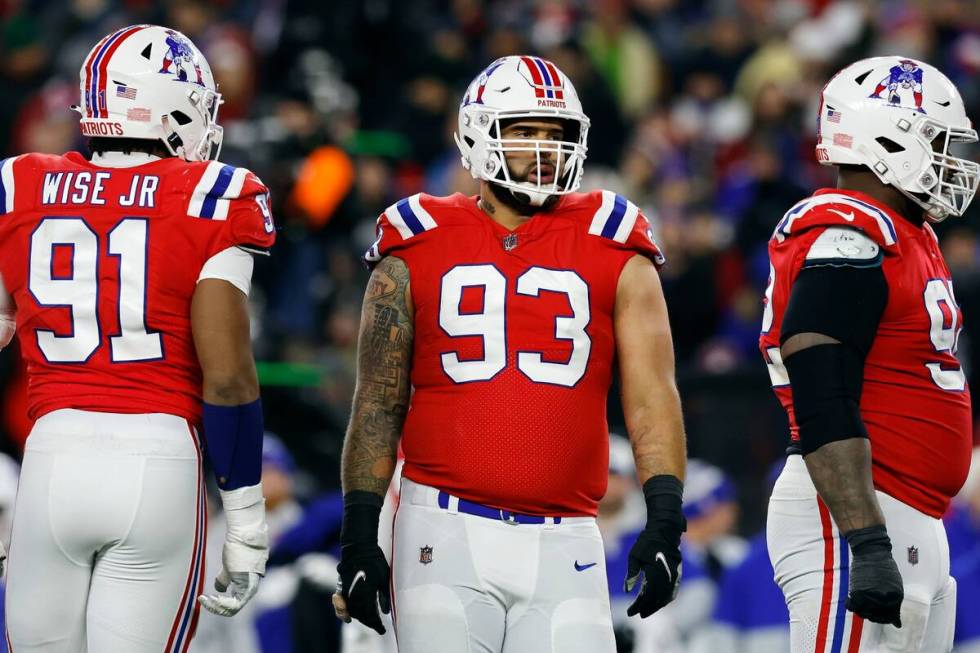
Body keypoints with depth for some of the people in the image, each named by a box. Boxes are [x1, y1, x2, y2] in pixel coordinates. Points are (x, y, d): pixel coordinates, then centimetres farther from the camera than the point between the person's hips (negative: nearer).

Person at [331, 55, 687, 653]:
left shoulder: (614, 256, 8)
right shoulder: (418, 255, 7)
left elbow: (652, 396, 1)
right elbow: (378, 406, 9)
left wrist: (665, 519, -11)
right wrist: (359, 533, 2)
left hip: (563, 549, 1)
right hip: (447, 535, -1)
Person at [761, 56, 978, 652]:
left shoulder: (911, 238, 18)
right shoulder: (846, 242, -14)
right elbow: (823, 407, -21)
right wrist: (870, 543, -27)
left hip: (914, 529, 10)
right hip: (853, 522, -10)